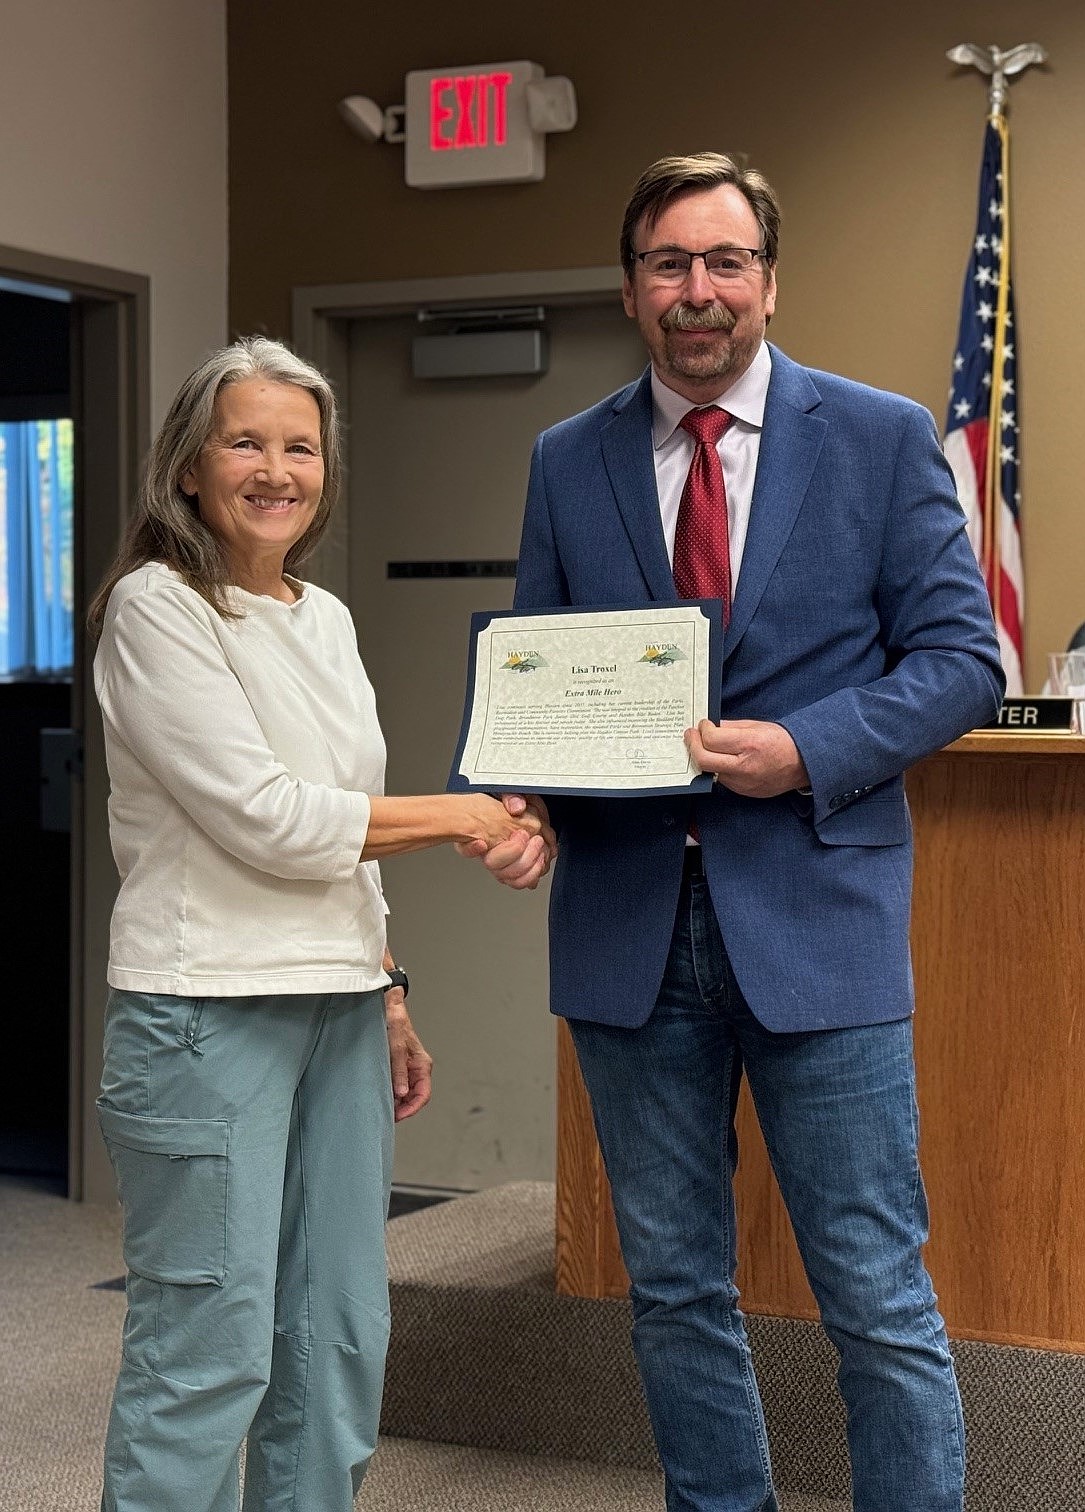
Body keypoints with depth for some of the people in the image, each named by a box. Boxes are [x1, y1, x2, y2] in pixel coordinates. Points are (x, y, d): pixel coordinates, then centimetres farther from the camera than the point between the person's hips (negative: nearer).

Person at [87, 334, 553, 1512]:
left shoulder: (324, 619, 15)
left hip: (338, 1008, 8)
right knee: (210, 1351, -5)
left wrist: (388, 1000, 17)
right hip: (208, 1014, -7)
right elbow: (264, 818, -14)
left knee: (340, 1341, 10)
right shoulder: (156, 609, -8)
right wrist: (466, 817, -6)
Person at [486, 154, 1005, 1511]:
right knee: (674, 1289, 13)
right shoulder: (568, 463, 9)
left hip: (815, 910, -3)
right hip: (630, 922, 3)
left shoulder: (880, 437, 1)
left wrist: (805, 750, -17)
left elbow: (963, 657, -1)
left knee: (880, 1301, 1)